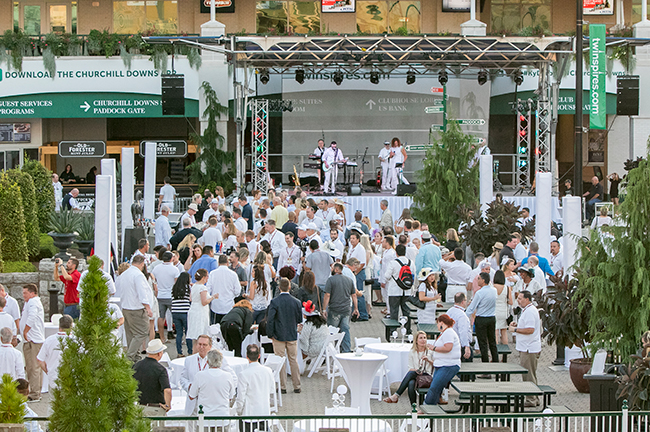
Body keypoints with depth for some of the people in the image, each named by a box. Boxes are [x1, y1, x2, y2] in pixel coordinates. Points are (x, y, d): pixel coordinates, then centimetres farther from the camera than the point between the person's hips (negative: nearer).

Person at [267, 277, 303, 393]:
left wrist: (270, 334, -5)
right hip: (293, 336, 3)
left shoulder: (274, 302, -13)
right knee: (294, 360, 12)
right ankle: (297, 386, 15)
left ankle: (283, 386, 7)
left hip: (279, 336, -2)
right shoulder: (296, 302, -5)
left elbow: (269, 319, -16)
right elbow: (300, 319, 3)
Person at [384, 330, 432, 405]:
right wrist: (416, 370, -14)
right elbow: (411, 368, 8)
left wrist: (429, 360, -13)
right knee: (411, 383, -37)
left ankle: (396, 396, -37)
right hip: (414, 376, 2)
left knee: (411, 373, -34)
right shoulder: (412, 352, 14)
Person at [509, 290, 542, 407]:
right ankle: (534, 399, 21)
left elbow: (530, 330, -25)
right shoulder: (527, 310, 17)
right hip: (526, 348, 11)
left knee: (528, 376, -6)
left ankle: (531, 400, -2)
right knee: (530, 375, 15)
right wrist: (517, 324, 12)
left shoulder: (530, 311, -18)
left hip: (529, 350, -11)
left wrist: (515, 329, -16)